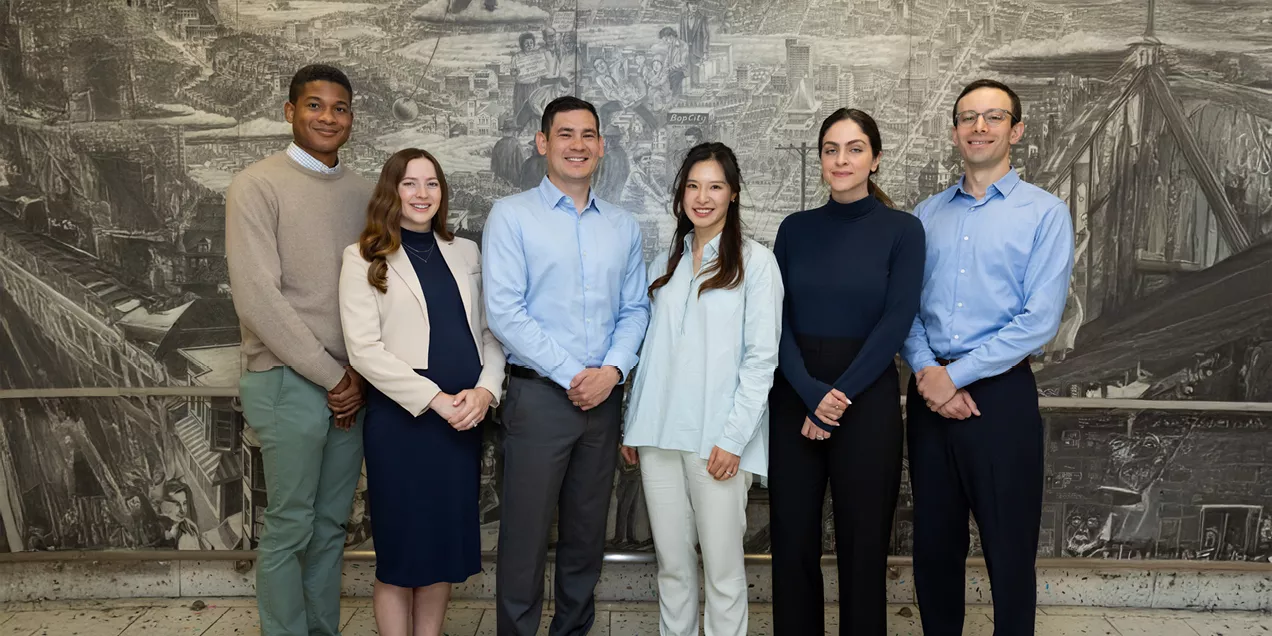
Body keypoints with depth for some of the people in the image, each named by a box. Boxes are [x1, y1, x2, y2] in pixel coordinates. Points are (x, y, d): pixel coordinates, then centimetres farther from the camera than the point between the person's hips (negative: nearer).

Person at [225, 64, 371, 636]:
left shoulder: (362, 192, 9)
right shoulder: (257, 186, -6)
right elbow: (258, 298, -13)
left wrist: (361, 372, -3)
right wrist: (330, 377, -12)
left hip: (351, 386, 5)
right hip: (289, 382, -5)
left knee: (331, 526, 13)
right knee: (289, 529, 3)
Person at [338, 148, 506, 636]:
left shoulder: (465, 253, 13)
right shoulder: (365, 257, 0)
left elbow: (491, 331, 10)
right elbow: (363, 349, -9)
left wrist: (485, 390, -8)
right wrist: (433, 398, -15)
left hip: (463, 418, 4)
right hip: (400, 419, -4)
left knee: (447, 540, 10)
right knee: (401, 545, 4)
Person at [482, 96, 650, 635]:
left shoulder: (624, 226, 10)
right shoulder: (511, 215, -3)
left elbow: (634, 309, 8)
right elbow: (504, 311, -11)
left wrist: (612, 370, -10)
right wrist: (570, 374, -13)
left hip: (604, 396, 4)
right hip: (539, 394, -4)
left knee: (587, 530, 14)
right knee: (526, 531, 2)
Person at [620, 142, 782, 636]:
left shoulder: (755, 261, -2)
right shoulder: (664, 265, 14)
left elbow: (761, 356, -7)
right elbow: (650, 350, 15)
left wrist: (733, 437, -13)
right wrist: (632, 425, 10)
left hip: (717, 439, -4)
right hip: (659, 432, 5)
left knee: (723, 563, 2)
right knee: (671, 559, 11)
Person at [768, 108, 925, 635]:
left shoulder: (901, 229, -1)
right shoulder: (796, 228, 7)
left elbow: (896, 322, -8)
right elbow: (777, 319, 0)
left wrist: (840, 395, -13)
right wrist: (810, 393, -13)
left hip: (866, 400, -2)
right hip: (793, 397, 3)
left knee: (863, 543, 7)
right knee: (792, 541, 8)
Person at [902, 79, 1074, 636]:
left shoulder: (1045, 213, -2)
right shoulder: (926, 214, 10)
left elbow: (1039, 320, -11)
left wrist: (955, 375, -13)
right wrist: (926, 371, -11)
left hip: (1000, 396, -3)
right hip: (929, 396, 4)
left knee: (1009, 549, 5)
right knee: (933, 544, 13)